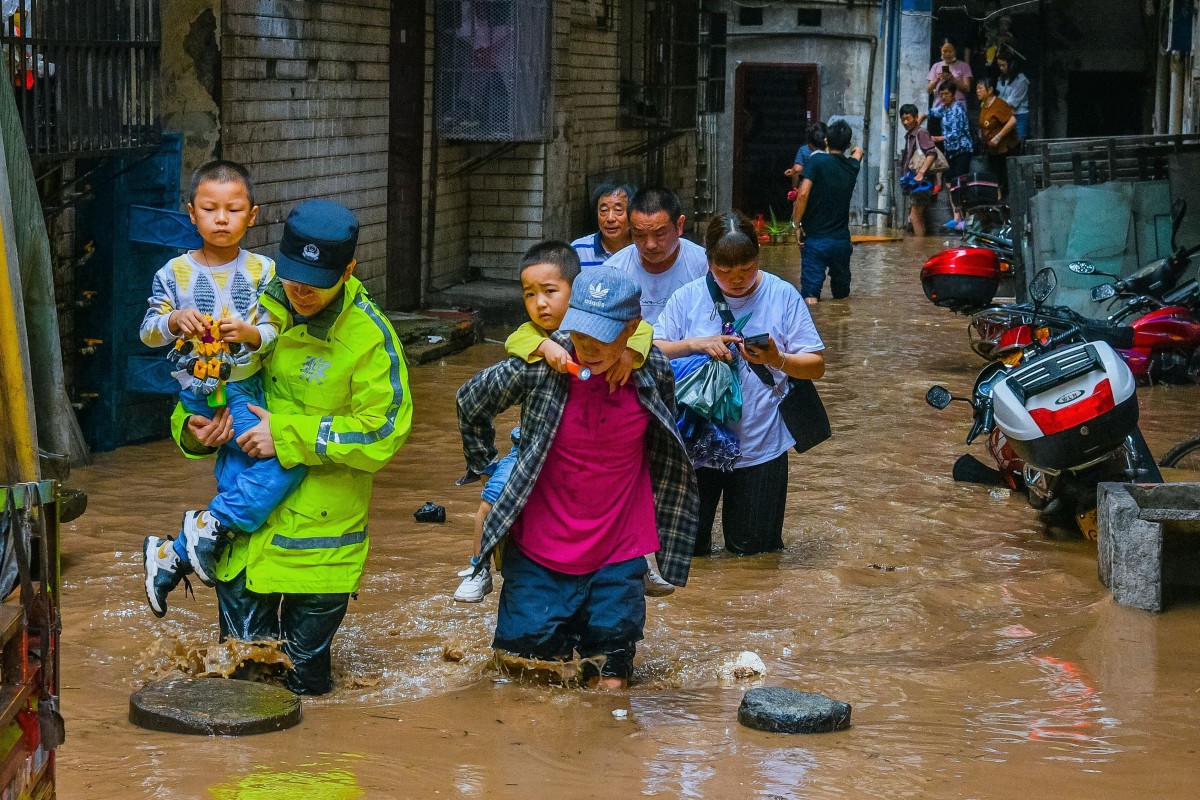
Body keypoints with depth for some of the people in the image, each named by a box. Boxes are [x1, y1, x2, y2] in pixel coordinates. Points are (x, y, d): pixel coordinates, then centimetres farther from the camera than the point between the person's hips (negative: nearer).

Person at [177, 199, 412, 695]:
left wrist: (289, 435, -19)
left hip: (321, 529, -3)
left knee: (305, 677, 8)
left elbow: (381, 432, -15)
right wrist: (191, 425, -8)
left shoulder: (369, 335, -11)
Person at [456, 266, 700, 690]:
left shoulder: (654, 373, -9)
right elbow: (470, 401, 4)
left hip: (617, 554, 1)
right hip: (540, 548, -1)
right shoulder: (537, 370, -16)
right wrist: (486, 472, 10)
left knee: (610, 681, 1)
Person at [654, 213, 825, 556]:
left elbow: (816, 366, -5)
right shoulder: (687, 298, -3)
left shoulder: (783, 296, -5)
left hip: (760, 447, 0)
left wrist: (777, 360, -25)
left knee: (751, 547, 8)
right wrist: (696, 344, -20)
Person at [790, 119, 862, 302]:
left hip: (815, 238, -4)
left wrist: (797, 224, -8)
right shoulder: (852, 167, 8)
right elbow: (858, 152, 34)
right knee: (841, 292, 21)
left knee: (810, 295, -8)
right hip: (841, 239, 4)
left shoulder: (818, 161, -8)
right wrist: (857, 151, 57)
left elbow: (803, 193, -17)